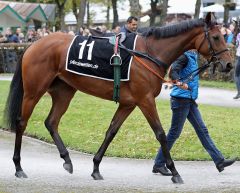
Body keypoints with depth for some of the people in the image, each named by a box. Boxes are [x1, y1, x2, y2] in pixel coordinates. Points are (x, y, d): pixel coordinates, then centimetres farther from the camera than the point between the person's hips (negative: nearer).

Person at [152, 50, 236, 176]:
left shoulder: (193, 56, 12)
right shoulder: (185, 57, -15)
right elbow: (173, 71, -32)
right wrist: (179, 83, -47)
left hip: (190, 100, 10)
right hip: (181, 99, -10)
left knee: (202, 130, 9)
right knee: (174, 132, -2)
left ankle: (219, 161, 12)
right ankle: (159, 164, 7)